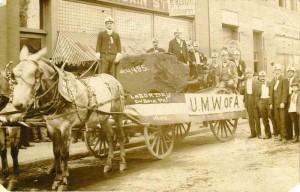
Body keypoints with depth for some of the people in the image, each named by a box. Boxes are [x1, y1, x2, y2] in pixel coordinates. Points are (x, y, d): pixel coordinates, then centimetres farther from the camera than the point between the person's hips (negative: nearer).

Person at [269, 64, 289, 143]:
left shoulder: (284, 79, -2)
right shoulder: (272, 81, 17)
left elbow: (285, 91, -9)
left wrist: (283, 102, -16)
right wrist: (271, 103, 10)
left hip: (281, 103, -5)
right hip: (275, 103, 5)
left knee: (282, 120, -5)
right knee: (277, 119, 4)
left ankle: (284, 136, 0)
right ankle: (280, 134, 12)